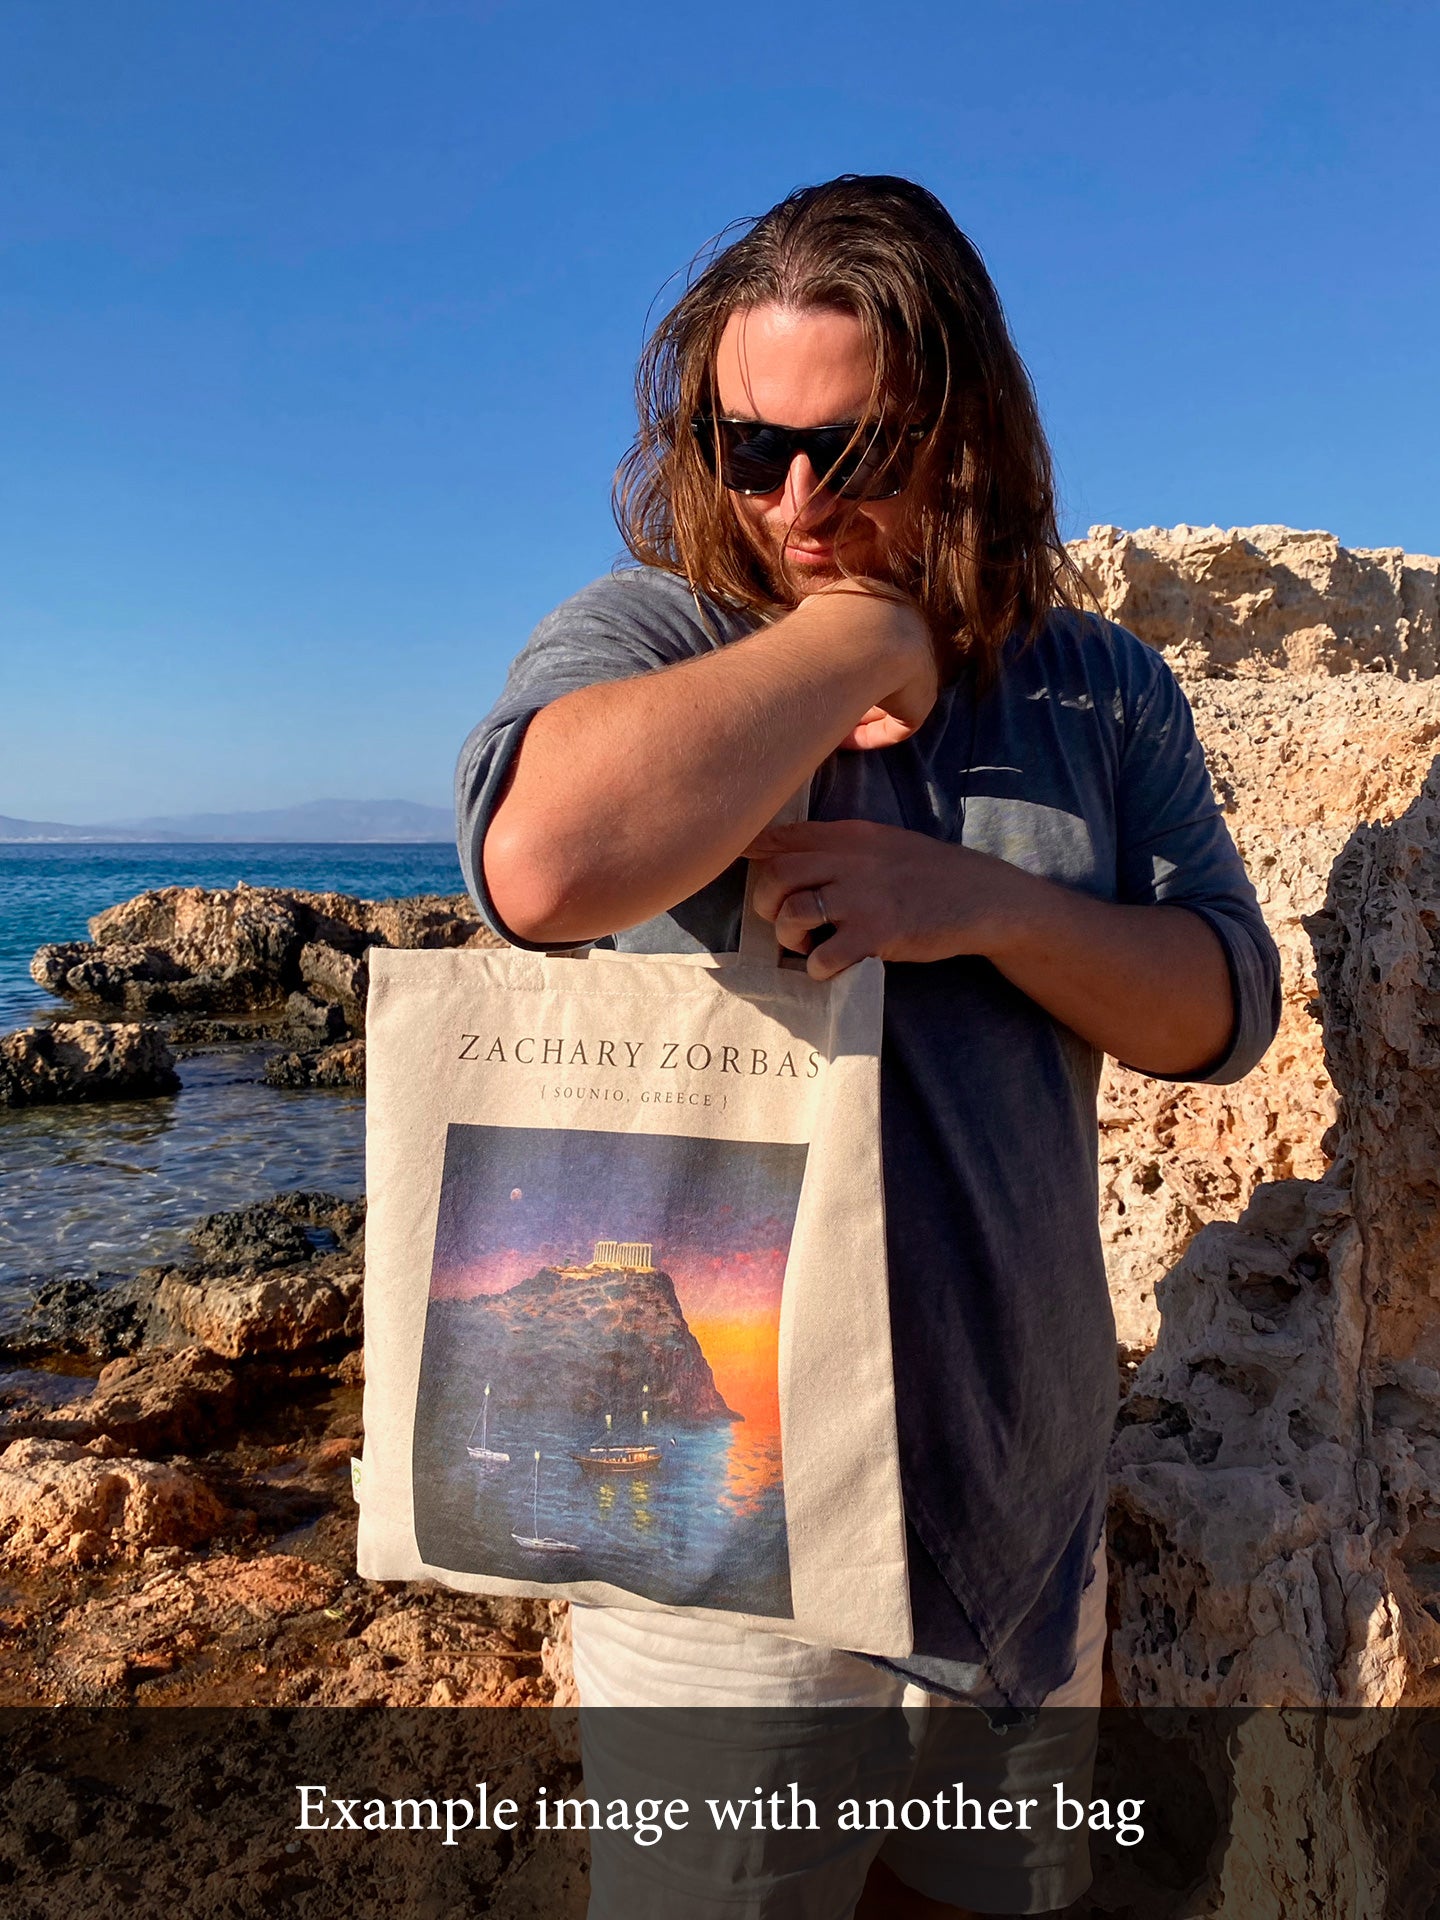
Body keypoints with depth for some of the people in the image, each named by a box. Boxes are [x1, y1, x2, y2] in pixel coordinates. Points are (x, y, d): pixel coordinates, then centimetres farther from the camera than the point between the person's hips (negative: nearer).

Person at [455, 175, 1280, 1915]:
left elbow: (1223, 1007, 1)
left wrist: (993, 905, -18)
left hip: (1024, 1492, 4)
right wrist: (860, 634, -20)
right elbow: (545, 866, -32)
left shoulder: (1103, 693, 4)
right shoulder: (639, 639, -9)